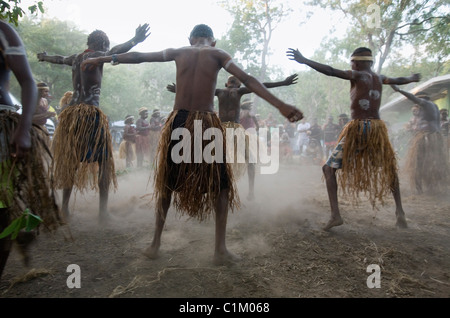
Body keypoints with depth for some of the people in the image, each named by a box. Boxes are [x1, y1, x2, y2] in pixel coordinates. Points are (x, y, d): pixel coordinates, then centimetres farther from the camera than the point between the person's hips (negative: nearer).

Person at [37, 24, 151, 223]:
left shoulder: (76, 58, 19)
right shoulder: (96, 56, -1)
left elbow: (59, 59, 41)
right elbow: (114, 52, -23)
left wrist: (44, 57, 63)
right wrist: (134, 41, -40)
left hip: (71, 112, 8)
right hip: (91, 112, -8)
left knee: (70, 161, 14)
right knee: (104, 162, -4)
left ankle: (64, 207, 19)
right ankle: (103, 211, -8)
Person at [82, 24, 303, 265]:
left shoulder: (178, 52, 12)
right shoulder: (218, 54, 6)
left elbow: (138, 57, 17)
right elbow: (247, 80, -5)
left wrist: (106, 59, 29)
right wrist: (281, 106, -10)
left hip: (178, 122, 2)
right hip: (207, 124, -2)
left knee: (167, 181, 17)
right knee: (220, 184, 12)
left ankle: (156, 243, 22)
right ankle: (220, 248, 7)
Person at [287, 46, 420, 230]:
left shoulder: (358, 76, -3)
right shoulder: (379, 78, 14)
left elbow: (331, 72, -15)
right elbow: (399, 80, 34)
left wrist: (304, 61, -15)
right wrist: (413, 78, 57)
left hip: (358, 128, -6)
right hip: (377, 127, 6)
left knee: (329, 168, 2)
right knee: (389, 168, 26)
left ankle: (335, 214, -9)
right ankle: (399, 212, 24)